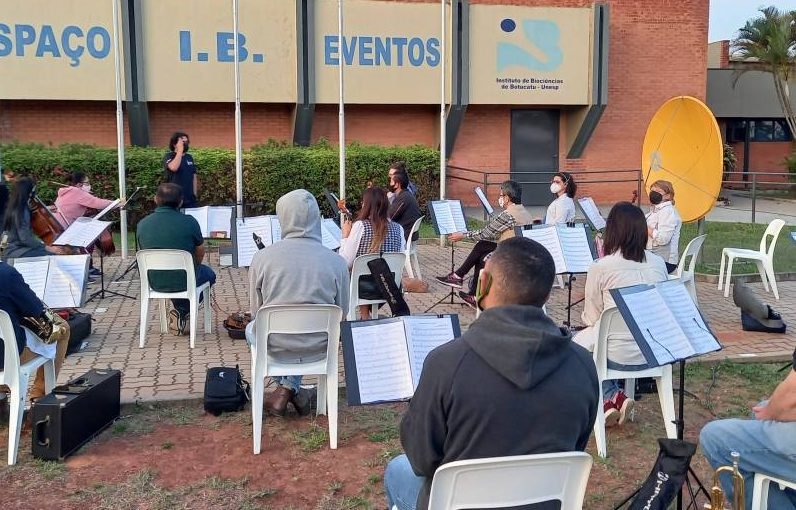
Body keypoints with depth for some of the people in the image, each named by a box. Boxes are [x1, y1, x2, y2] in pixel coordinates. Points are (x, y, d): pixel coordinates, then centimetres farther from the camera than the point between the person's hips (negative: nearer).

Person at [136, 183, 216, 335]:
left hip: (155, 282, 4)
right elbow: (200, 253, -3)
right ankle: (182, 313, 15)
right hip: (184, 282, -4)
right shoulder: (189, 222, -17)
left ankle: (180, 315, 26)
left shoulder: (142, 224, -7)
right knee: (208, 273, 28)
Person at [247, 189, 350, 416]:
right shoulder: (336, 261, -11)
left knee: (251, 328, 34)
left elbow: (255, 311, -1)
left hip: (276, 347, -1)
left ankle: (286, 389, 22)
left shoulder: (262, 257, -12)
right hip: (319, 347, 1)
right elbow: (341, 313, -1)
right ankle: (291, 388, 24)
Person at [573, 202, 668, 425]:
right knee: (592, 336, 31)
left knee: (579, 340, 26)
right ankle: (614, 399, 17)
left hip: (620, 355, -6)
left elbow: (591, 318, -3)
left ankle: (612, 398, 11)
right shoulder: (658, 263, 2)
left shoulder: (600, 267, -13)